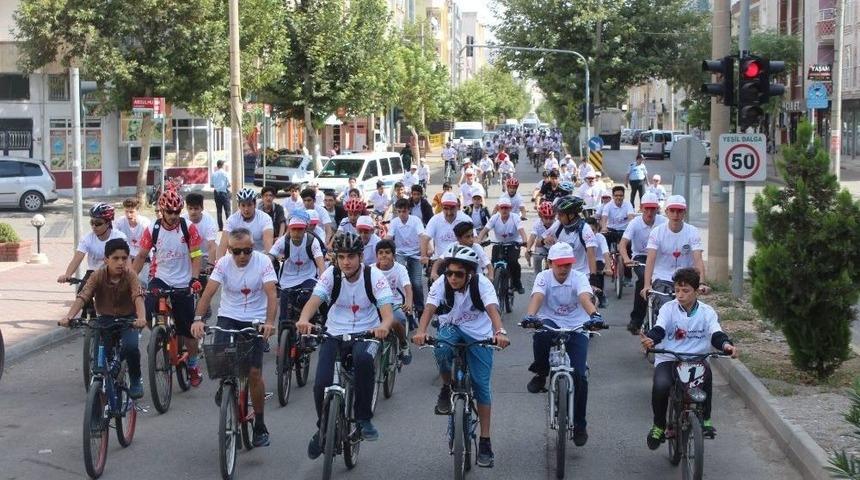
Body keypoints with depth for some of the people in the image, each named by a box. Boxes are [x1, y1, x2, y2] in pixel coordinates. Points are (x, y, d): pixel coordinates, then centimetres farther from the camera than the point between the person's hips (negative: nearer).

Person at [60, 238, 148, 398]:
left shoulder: (130, 275, -18)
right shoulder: (97, 276, -15)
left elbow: (138, 297, -34)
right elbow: (82, 297, -26)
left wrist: (142, 317, -54)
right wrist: (68, 316, -44)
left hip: (128, 318, -1)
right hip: (105, 318, 2)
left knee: (130, 346, -27)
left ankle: (136, 381, -1)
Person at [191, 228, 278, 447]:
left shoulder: (263, 262, -13)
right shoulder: (224, 263, -8)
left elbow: (271, 294, -22)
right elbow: (208, 292, -17)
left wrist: (270, 322, -38)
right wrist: (198, 318, -34)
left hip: (255, 321, -2)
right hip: (228, 317, 2)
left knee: (254, 373, -8)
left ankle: (260, 426, 8)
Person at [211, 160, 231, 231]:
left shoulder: (214, 174, 0)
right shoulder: (225, 173, -10)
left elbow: (211, 185, 5)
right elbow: (229, 184, -10)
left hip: (216, 193, 3)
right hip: (224, 192, -3)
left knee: (218, 211, 9)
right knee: (227, 210, 3)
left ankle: (220, 227, 8)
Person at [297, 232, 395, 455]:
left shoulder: (374, 276, -12)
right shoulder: (331, 274, -7)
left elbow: (387, 312, -22)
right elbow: (314, 301, -20)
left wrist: (383, 326, -46)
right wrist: (303, 320, -44)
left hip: (366, 334, -2)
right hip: (335, 334, 2)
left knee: (363, 358, -37)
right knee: (321, 384, -16)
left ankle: (364, 419, -19)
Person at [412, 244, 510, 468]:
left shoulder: (482, 283, -23)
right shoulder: (441, 283, -19)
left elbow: (492, 309, -38)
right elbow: (429, 308, -33)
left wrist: (500, 332, -58)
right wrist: (421, 331, -53)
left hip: (479, 334, -1)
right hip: (451, 328, 1)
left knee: (481, 384, -7)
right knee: (441, 350, -35)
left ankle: (485, 442, 1)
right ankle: (446, 389, -5)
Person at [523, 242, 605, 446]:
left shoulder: (579, 278, -7)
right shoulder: (543, 277, -6)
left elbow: (585, 298, -27)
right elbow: (537, 297, -24)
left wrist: (595, 315, -49)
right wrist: (530, 316, -47)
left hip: (576, 329, 0)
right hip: (551, 323, 0)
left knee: (580, 375, -12)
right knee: (541, 332, -39)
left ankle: (579, 425, 6)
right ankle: (540, 374, -12)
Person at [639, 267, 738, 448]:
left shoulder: (707, 312, 4)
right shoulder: (668, 309, 2)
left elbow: (716, 335, -9)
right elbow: (659, 330, -13)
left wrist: (726, 345, -34)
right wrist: (650, 339, -38)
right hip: (668, 360, 0)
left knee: (706, 373, -35)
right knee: (661, 385, -31)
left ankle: (705, 420, -15)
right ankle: (659, 425, -3)